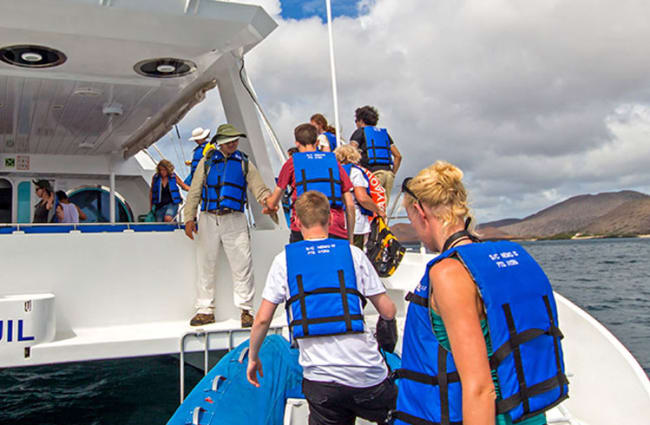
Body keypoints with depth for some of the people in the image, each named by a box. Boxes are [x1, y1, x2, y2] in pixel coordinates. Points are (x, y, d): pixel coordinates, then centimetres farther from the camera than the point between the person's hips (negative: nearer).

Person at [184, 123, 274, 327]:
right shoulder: (206, 161, 12)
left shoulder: (244, 163, 12)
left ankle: (245, 310, 4)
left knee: (242, 265, -5)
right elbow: (194, 192, 10)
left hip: (235, 220, -1)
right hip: (208, 219, 1)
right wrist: (189, 218, 1)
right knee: (206, 265, 6)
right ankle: (205, 310, 17)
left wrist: (266, 198, -19)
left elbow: (259, 188, 4)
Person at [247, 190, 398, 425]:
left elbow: (262, 319, 2)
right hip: (366, 372, 0)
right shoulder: (353, 253, 2)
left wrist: (253, 357, 18)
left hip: (320, 379, 1)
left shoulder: (284, 259, 3)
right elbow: (388, 312, 4)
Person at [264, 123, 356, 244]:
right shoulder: (334, 162, 15)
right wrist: (350, 239, 19)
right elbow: (350, 205, 11)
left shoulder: (292, 163, 10)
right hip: (336, 231, 2)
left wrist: (271, 207, 41)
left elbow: (272, 204, 17)